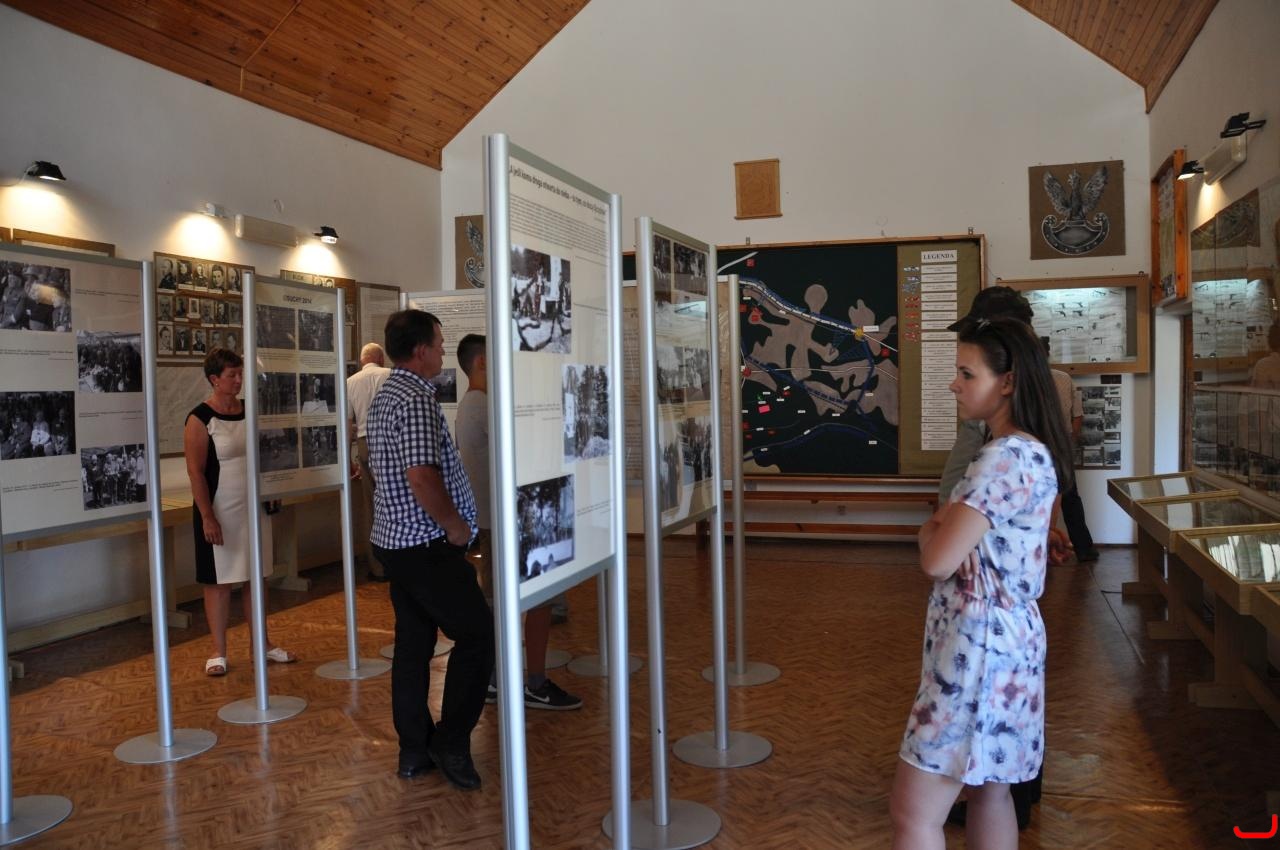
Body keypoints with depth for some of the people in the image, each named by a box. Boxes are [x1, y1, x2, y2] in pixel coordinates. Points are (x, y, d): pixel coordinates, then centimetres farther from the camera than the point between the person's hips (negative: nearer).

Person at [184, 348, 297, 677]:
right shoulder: (200, 419, -10)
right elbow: (195, 472, -12)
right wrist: (207, 517, -16)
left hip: (254, 509, 5)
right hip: (220, 513, -5)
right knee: (219, 581, 4)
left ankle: (262, 643, 23)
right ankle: (218, 651, 16)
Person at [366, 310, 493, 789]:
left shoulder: (385, 395, 15)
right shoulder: (416, 399, -18)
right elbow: (422, 477, -27)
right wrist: (456, 526, -13)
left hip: (394, 539, 10)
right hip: (426, 545, -10)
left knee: (413, 643, 13)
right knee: (477, 634, -1)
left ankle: (414, 750, 21)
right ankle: (450, 742, 5)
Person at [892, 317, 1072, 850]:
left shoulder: (1005, 459, -21)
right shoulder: (1033, 452, 11)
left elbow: (938, 560, -22)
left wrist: (931, 529, -2)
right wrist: (946, 525, 0)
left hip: (980, 645, -11)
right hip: (1000, 639, 11)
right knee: (989, 789, 20)